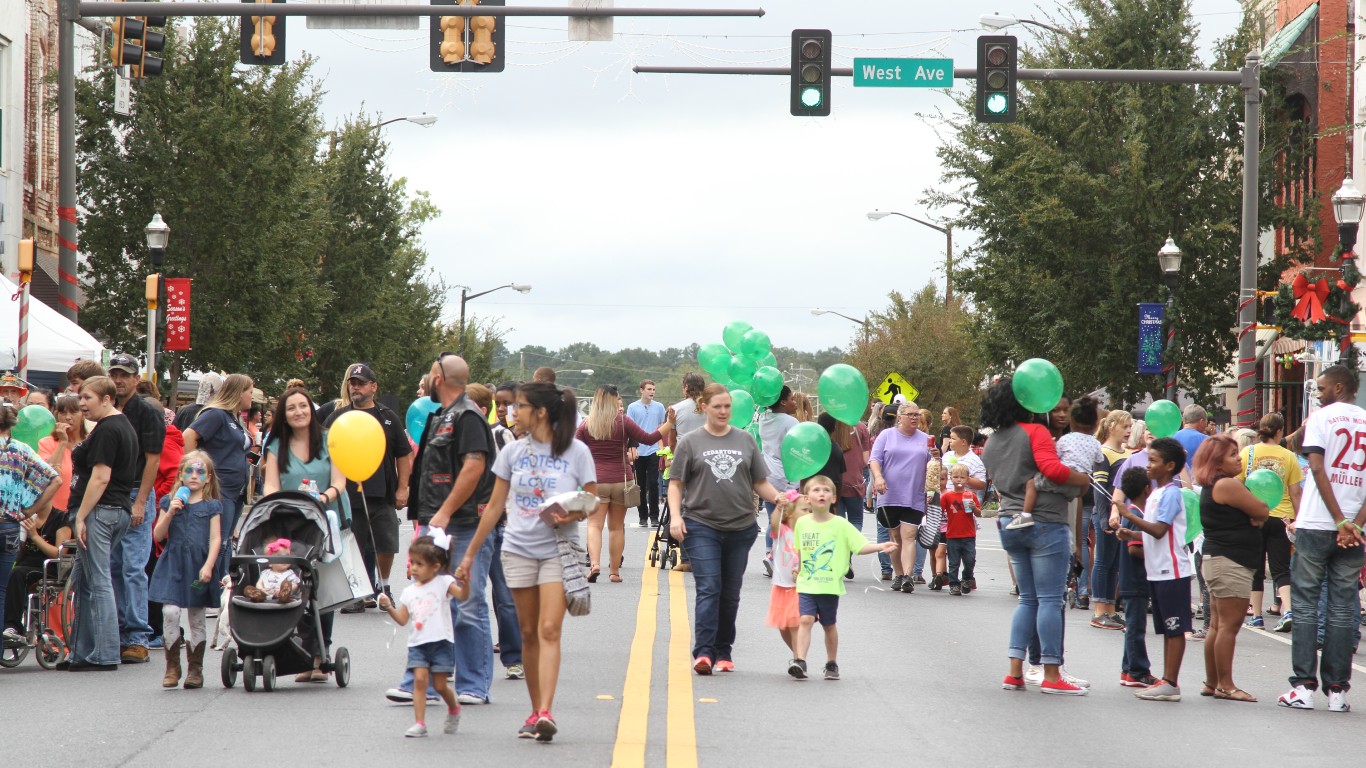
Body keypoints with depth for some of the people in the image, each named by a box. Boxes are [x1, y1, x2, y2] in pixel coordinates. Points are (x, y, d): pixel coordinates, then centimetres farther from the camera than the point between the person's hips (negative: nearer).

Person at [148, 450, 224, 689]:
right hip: (173, 564, 0)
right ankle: (172, 666, -4)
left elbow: (215, 539, -2)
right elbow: (158, 536, 4)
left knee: (196, 618, 7)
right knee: (170, 612, -15)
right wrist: (170, 513, -10)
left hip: (198, 567, 0)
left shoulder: (212, 506, 3)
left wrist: (208, 566, -14)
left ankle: (195, 668, 16)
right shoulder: (170, 502, 7)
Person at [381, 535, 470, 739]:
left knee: (440, 685, -1)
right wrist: (389, 608, -5)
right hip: (417, 643, 4)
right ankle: (419, 723, -14)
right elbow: (402, 619, 11)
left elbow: (462, 595, -15)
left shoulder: (443, 582, 0)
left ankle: (454, 709, 30)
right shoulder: (409, 591, 13)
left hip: (440, 641, -4)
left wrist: (465, 583, -35)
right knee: (420, 679, -13)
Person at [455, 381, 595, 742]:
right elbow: (495, 507, 12)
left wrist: (570, 516, -20)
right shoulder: (513, 452, 7)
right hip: (518, 550, 4)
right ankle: (536, 712, 11)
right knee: (529, 632, 5)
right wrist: (470, 554, 12)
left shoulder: (577, 452, -2)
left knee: (549, 630, -14)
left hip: (558, 550, -4)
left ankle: (546, 712, -22)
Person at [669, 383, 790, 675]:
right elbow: (676, 484, 4)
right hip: (701, 526, -3)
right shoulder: (691, 442, 4)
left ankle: (723, 651, 17)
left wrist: (777, 498, -6)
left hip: (740, 528, 3)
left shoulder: (745, 440, 11)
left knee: (731, 593, 8)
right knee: (708, 588, -13)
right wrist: (675, 515, -10)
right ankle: (704, 652, -17)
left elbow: (760, 482, 12)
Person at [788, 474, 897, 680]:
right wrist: (798, 569, 14)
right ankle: (799, 661, -17)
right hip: (806, 584, 1)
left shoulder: (840, 525, -6)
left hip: (830, 586, -1)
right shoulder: (802, 523, 2)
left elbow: (861, 546, -8)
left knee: (829, 625, 10)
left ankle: (832, 664, 24)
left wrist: (881, 547, -21)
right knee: (806, 619, -13)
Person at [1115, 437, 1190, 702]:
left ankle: (1170, 683, -5)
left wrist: (1130, 516, -17)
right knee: (1167, 629, 12)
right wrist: (1132, 534, 6)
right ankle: (1166, 680, 16)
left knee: (1175, 629, -5)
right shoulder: (1156, 493, 16)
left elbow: (1159, 530, -21)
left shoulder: (1171, 493, -13)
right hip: (1157, 571, 10)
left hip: (1172, 572, -10)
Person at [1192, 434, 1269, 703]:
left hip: (1216, 559, 11)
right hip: (1231, 562, -11)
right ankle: (1225, 685, -10)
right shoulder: (1228, 485, -14)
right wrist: (1260, 512, 9)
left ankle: (1212, 682, 17)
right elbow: (1262, 512, -12)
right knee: (1229, 625, -10)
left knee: (1218, 625, 13)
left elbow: (1256, 514, 18)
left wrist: (1256, 517, -2)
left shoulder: (1211, 487, 18)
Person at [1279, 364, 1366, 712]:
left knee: (1305, 605, 3)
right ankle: (1337, 689, 4)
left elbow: (1317, 468, -12)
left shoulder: (1321, 417, -2)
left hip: (1316, 525, -3)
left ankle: (1304, 686, -2)